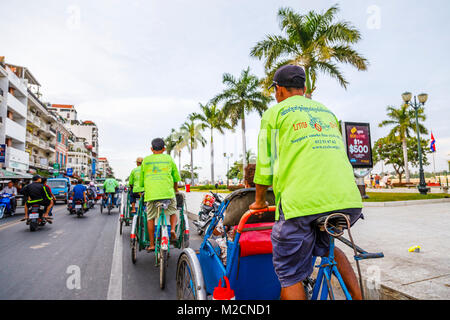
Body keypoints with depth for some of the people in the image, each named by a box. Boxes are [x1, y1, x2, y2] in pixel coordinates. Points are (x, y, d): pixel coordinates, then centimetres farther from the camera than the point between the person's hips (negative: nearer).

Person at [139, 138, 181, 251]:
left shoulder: (145, 160, 12)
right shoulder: (168, 158, 10)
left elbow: (141, 179, 16)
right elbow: (175, 176, 16)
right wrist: (176, 190, 30)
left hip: (150, 192, 1)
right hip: (167, 192, 0)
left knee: (150, 218, 10)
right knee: (173, 212, 21)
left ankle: (151, 245, 12)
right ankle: (173, 229, -4)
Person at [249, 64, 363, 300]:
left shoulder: (275, 113, 9)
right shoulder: (327, 112, 26)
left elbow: (265, 162, 9)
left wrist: (259, 201, 23)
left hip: (302, 201, -6)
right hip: (349, 200, 7)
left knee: (290, 274, 8)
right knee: (324, 244, 34)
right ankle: (357, 296, 25)